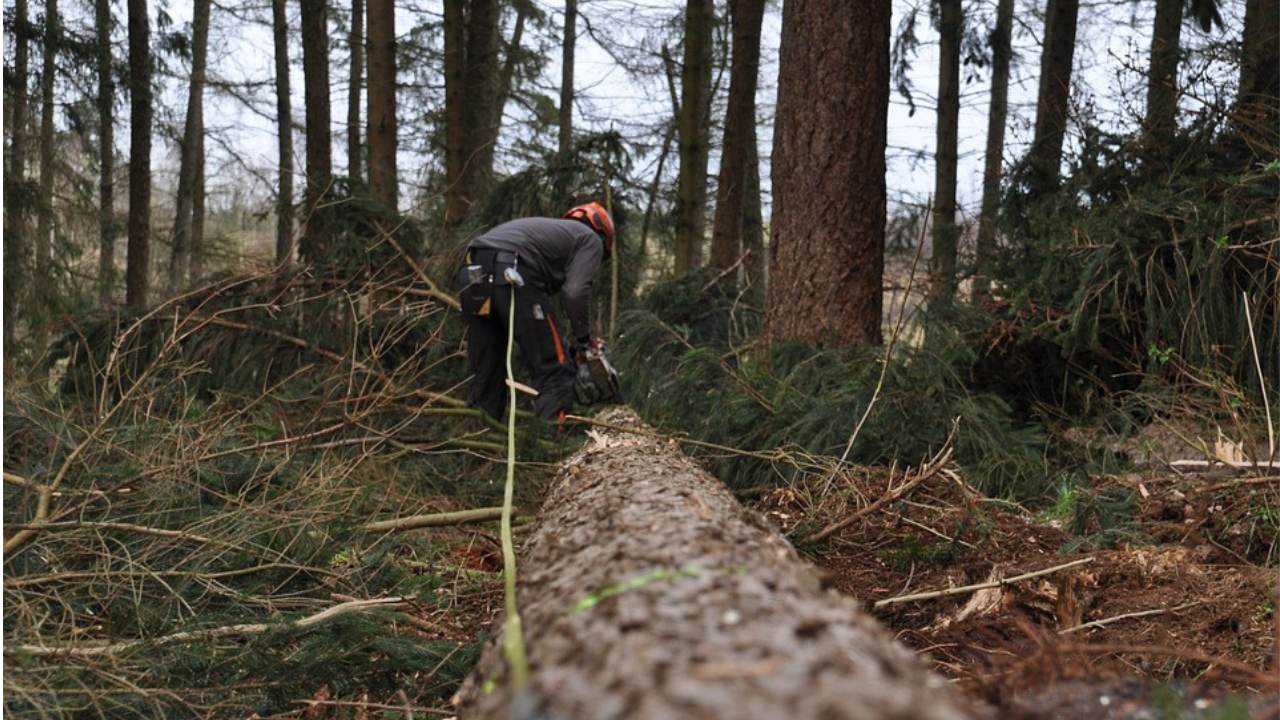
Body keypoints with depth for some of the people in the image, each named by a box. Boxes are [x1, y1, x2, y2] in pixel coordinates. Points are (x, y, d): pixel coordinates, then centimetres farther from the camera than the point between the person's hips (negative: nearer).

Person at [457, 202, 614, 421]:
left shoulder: (551, 229, 40)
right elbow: (575, 291, 0)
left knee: (487, 374, 17)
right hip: (512, 275, -7)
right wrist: (583, 339, 12)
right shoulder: (590, 238, 19)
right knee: (554, 371, 2)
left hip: (473, 272, 7)